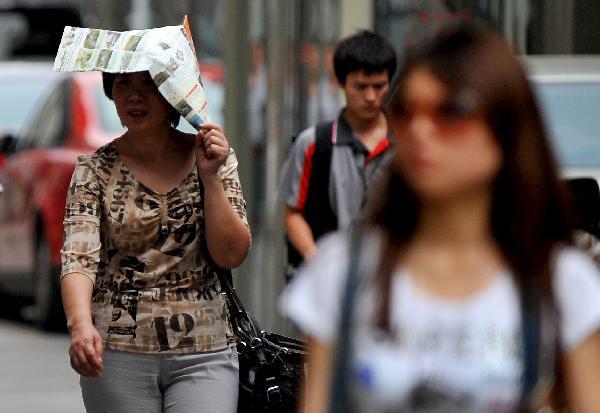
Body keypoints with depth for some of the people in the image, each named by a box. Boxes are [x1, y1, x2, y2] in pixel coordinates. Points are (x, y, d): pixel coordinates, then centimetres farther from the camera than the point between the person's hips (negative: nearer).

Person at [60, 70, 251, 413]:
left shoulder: (212, 157, 5)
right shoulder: (96, 170, 0)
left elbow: (231, 255, -2)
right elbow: (79, 255, -14)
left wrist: (210, 178, -13)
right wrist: (80, 322, -32)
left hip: (202, 352, 0)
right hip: (118, 352, 0)